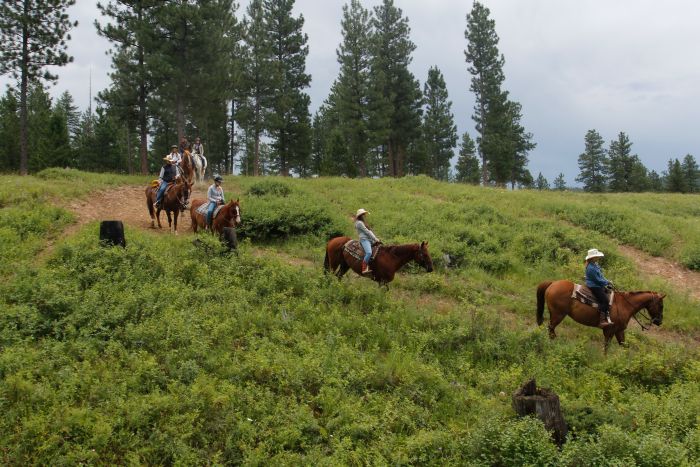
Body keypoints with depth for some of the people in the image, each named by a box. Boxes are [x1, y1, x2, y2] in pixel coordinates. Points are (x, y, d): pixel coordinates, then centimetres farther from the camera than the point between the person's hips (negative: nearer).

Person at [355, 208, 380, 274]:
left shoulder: (363, 222, 25)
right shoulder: (359, 223, -6)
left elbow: (370, 231, 20)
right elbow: (367, 232, -10)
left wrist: (375, 238, 8)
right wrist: (375, 239, -8)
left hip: (369, 240, 11)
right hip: (364, 239, -11)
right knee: (369, 253, -32)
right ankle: (364, 269, -35)